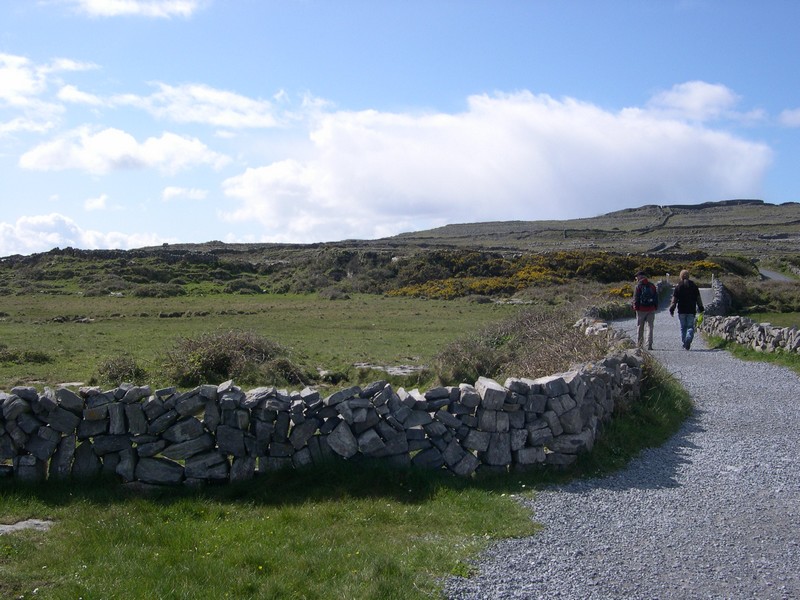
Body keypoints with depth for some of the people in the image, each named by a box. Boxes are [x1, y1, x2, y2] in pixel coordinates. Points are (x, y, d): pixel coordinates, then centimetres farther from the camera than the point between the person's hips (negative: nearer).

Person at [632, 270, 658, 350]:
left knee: (640, 327, 9)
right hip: (651, 309, 3)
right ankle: (649, 345, -5)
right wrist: (656, 307, 15)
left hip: (641, 309, -3)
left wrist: (635, 307, 1)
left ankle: (640, 345, 11)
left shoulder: (638, 286, -6)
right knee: (650, 327, 5)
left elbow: (635, 298, -7)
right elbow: (656, 297, 10)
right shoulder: (652, 286, 7)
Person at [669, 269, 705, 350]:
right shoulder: (694, 285, 4)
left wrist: (672, 309, 1)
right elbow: (698, 298, 8)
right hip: (691, 310, 1)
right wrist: (701, 308, 16)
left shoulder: (678, 286, -1)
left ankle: (684, 344, 11)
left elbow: (674, 299, -3)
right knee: (690, 327, 3)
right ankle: (688, 340, -21)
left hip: (681, 311, 0)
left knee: (683, 328, 9)